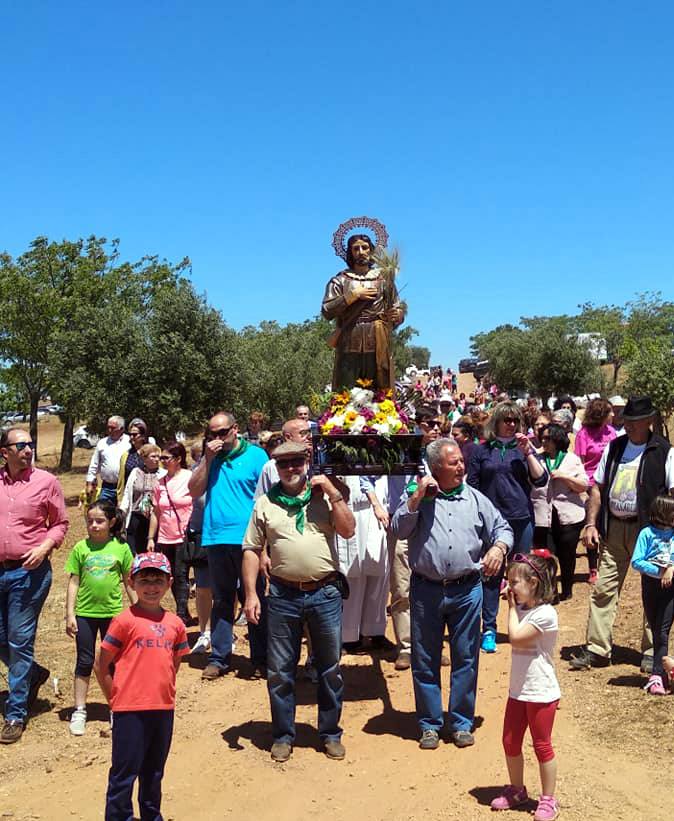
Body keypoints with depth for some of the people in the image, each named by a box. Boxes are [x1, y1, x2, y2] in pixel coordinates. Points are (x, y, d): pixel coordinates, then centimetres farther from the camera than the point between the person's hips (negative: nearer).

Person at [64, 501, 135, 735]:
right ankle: (79, 711, 19)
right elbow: (74, 582, 1)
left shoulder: (121, 548, -2)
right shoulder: (81, 548, -2)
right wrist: (69, 613, -2)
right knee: (84, 662, 8)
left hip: (113, 612, 0)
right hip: (85, 613, 0)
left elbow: (129, 582, 5)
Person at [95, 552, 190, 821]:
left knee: (154, 771, 20)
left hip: (164, 708, 5)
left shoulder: (174, 623, 4)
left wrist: (164, 692, 12)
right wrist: (117, 699, -1)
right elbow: (100, 666, -6)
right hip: (130, 711, -5)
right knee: (124, 772, 5)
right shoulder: (125, 620, -10)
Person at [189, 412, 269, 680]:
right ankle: (219, 658, 21)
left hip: (247, 539, -3)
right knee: (221, 601, 12)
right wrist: (207, 459, -5)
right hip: (217, 539, 4)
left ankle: (260, 660, 15)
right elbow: (194, 492, 3)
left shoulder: (256, 455, -2)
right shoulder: (210, 458, 11)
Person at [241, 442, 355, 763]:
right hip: (283, 595, 0)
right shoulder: (265, 504, 4)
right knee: (280, 671, 9)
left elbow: (348, 530, -8)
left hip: (325, 593, 0)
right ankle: (283, 735, 25)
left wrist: (333, 492, -12)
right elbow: (251, 550, 3)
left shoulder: (324, 497, 3)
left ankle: (330, 733, 27)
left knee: (330, 669, 11)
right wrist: (251, 594, -3)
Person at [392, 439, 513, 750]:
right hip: (425, 591, -1)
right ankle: (429, 724, 22)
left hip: (466, 590, 1)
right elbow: (399, 530, -10)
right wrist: (417, 496, -16)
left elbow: (502, 528, 10)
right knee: (425, 661, 8)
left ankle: (462, 722, 24)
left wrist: (498, 548, -10)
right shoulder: (416, 496, 1)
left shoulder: (475, 498, 6)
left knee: (465, 658, 9)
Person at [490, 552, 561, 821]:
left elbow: (516, 637, -23)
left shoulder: (545, 614, -21)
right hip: (518, 691, 8)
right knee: (510, 742, 16)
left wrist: (512, 607, -16)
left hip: (541, 694, -8)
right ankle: (516, 790, 34)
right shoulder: (522, 609, 5)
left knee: (542, 746, 6)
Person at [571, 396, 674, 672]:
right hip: (614, 528, 4)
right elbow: (598, 487, 11)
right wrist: (591, 524, 4)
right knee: (603, 589, 4)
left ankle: (651, 652, 18)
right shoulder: (613, 447, 9)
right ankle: (596, 649, 12)